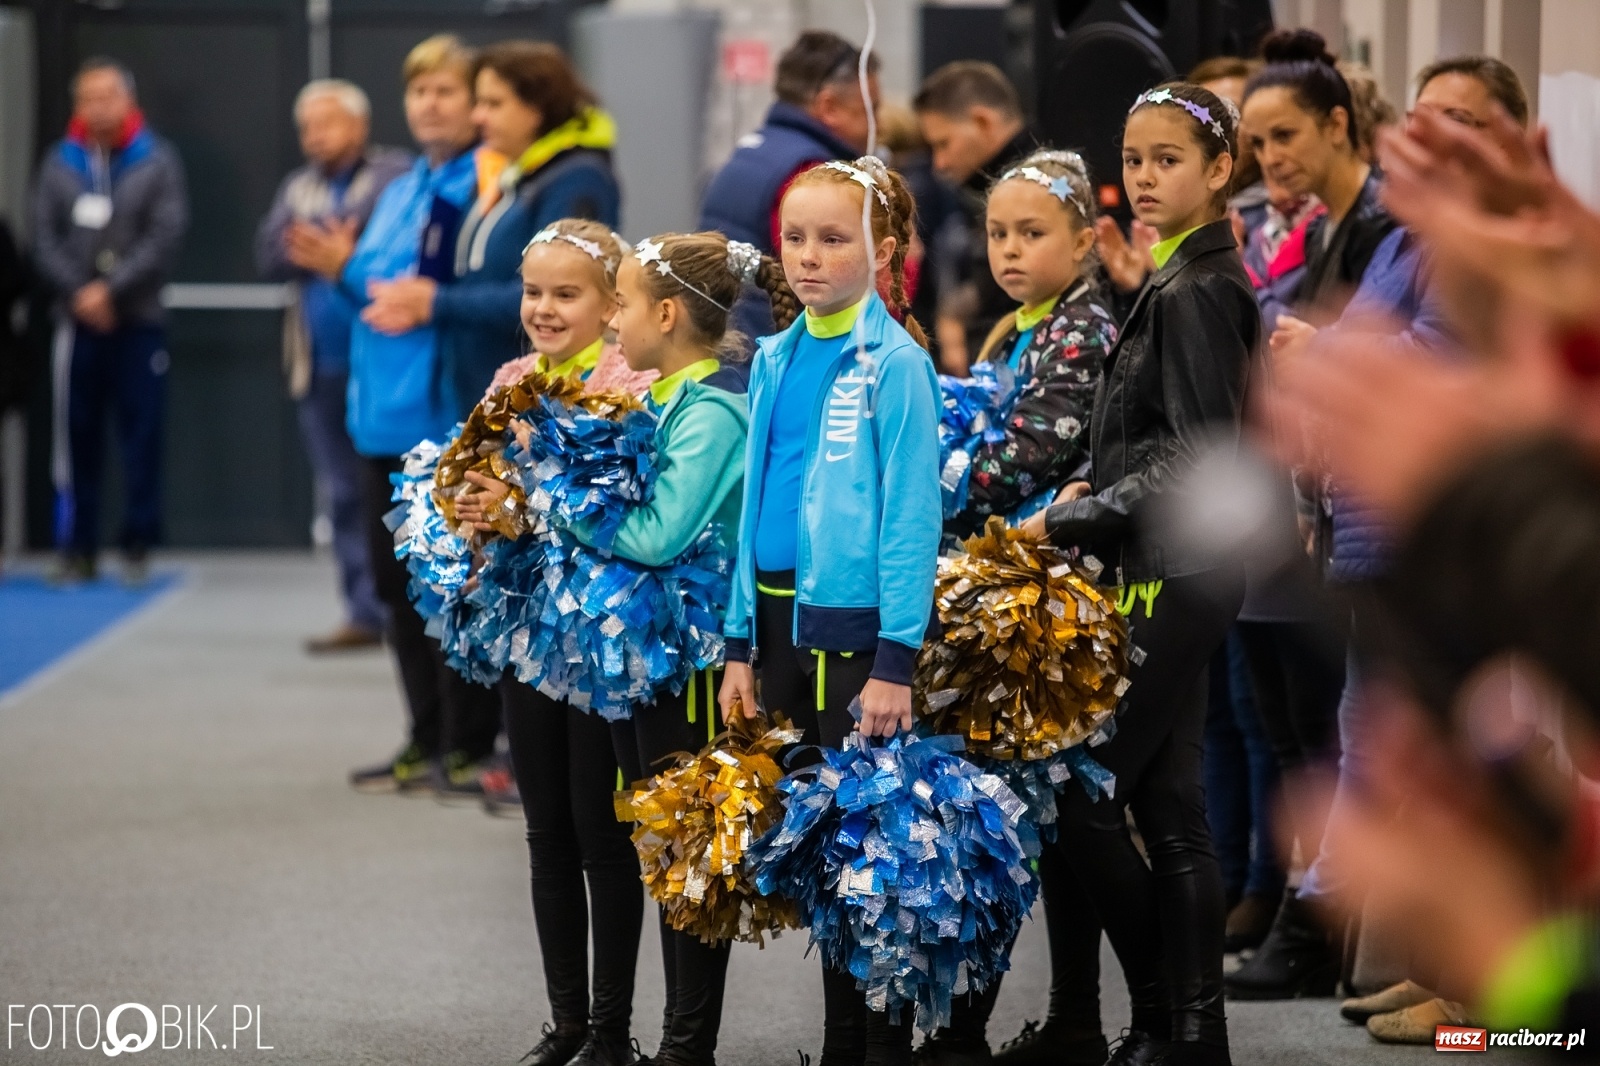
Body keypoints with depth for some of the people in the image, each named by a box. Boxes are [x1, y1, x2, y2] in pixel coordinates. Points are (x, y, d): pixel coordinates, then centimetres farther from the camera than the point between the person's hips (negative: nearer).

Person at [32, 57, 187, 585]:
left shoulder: (157, 161, 0)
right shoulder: (59, 164, 7)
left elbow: (166, 238, -7)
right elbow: (45, 240, 3)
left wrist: (111, 291, -12)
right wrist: (79, 293, -10)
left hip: (139, 322, -2)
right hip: (77, 322, 2)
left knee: (141, 433, -1)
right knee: (77, 436, 3)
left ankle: (137, 545, 6)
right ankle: (77, 546, 8)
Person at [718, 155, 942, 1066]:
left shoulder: (895, 364, -9)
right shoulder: (776, 360, 10)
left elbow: (914, 516, -12)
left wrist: (896, 660, -17)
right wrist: (741, 644, 11)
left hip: (856, 620, -7)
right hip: (783, 619, 7)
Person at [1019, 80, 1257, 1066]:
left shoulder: (1194, 292, -15)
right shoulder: (1197, 281, 15)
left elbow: (1199, 457, -20)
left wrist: (1069, 521, -17)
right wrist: (1098, 489, 7)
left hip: (1172, 575, -10)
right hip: (1177, 572, 10)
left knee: (1084, 792, -7)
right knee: (1170, 806, 10)